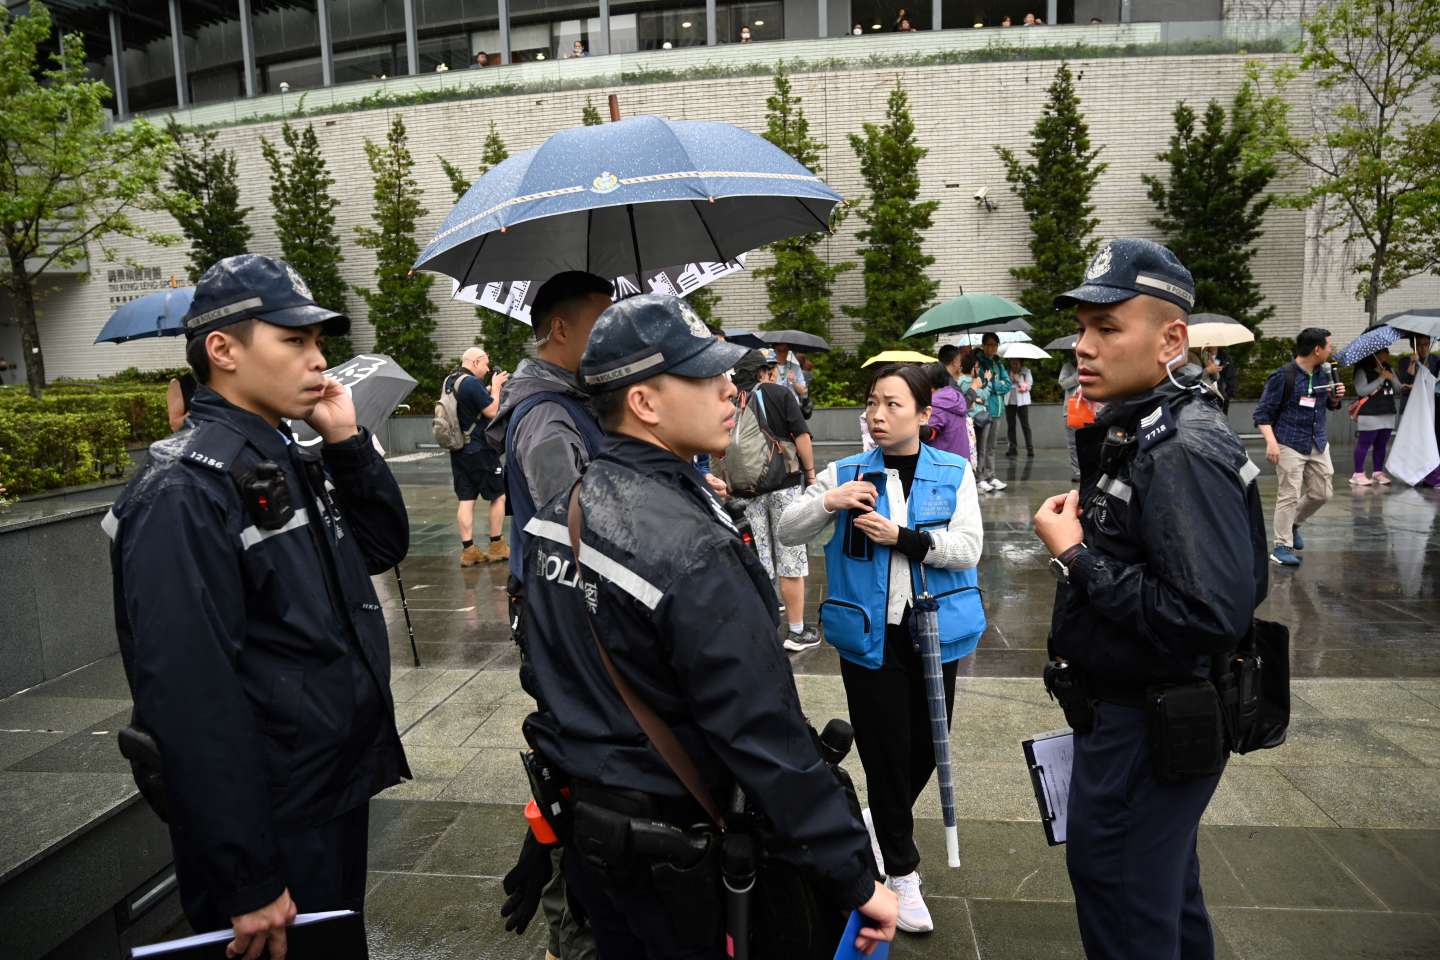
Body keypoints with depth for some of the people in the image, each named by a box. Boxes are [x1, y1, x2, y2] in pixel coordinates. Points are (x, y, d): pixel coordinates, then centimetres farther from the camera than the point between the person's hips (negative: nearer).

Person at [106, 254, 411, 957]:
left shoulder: (293, 463, 5)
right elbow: (192, 697, -26)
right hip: (273, 832, -9)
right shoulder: (184, 492, -22)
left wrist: (347, 442, -5)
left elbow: (384, 548, 10)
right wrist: (248, 883, -22)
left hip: (340, 797, 9)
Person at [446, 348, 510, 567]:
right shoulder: (472, 383, -19)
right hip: (479, 450, -8)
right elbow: (492, 411, -16)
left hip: (458, 450, 8)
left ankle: (468, 550, 8)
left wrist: (492, 389, 10)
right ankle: (497, 547, 12)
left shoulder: (449, 382, 10)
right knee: (498, 496, 6)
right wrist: (496, 386, -6)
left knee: (466, 500, 7)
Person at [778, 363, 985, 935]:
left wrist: (902, 536, -22)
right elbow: (788, 532, -3)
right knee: (885, 752, 5)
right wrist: (829, 502, -21)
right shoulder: (847, 472, 0)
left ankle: (882, 823, 45)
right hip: (869, 636, -1)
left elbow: (968, 548, -10)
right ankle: (901, 872, 25)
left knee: (926, 748, 15)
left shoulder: (954, 473, 0)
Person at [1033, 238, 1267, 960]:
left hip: (1145, 731, -10)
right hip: (1130, 713, 10)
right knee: (1168, 897, 28)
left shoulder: (1184, 450, -24)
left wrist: (1075, 557, -25)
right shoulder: (1133, 428, 7)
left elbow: (1211, 615, -31)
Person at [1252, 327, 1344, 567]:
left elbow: (1329, 405, 23)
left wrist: (1336, 397, -1)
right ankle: (1281, 547, 2)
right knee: (1289, 495, -6)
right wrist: (1271, 442, -22)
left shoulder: (1323, 373, 8)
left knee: (1322, 492, 10)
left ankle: (1293, 523, 34)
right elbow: (1262, 413, -11)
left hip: (1318, 444, 7)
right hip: (1290, 445, -7)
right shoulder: (1283, 376, -13)